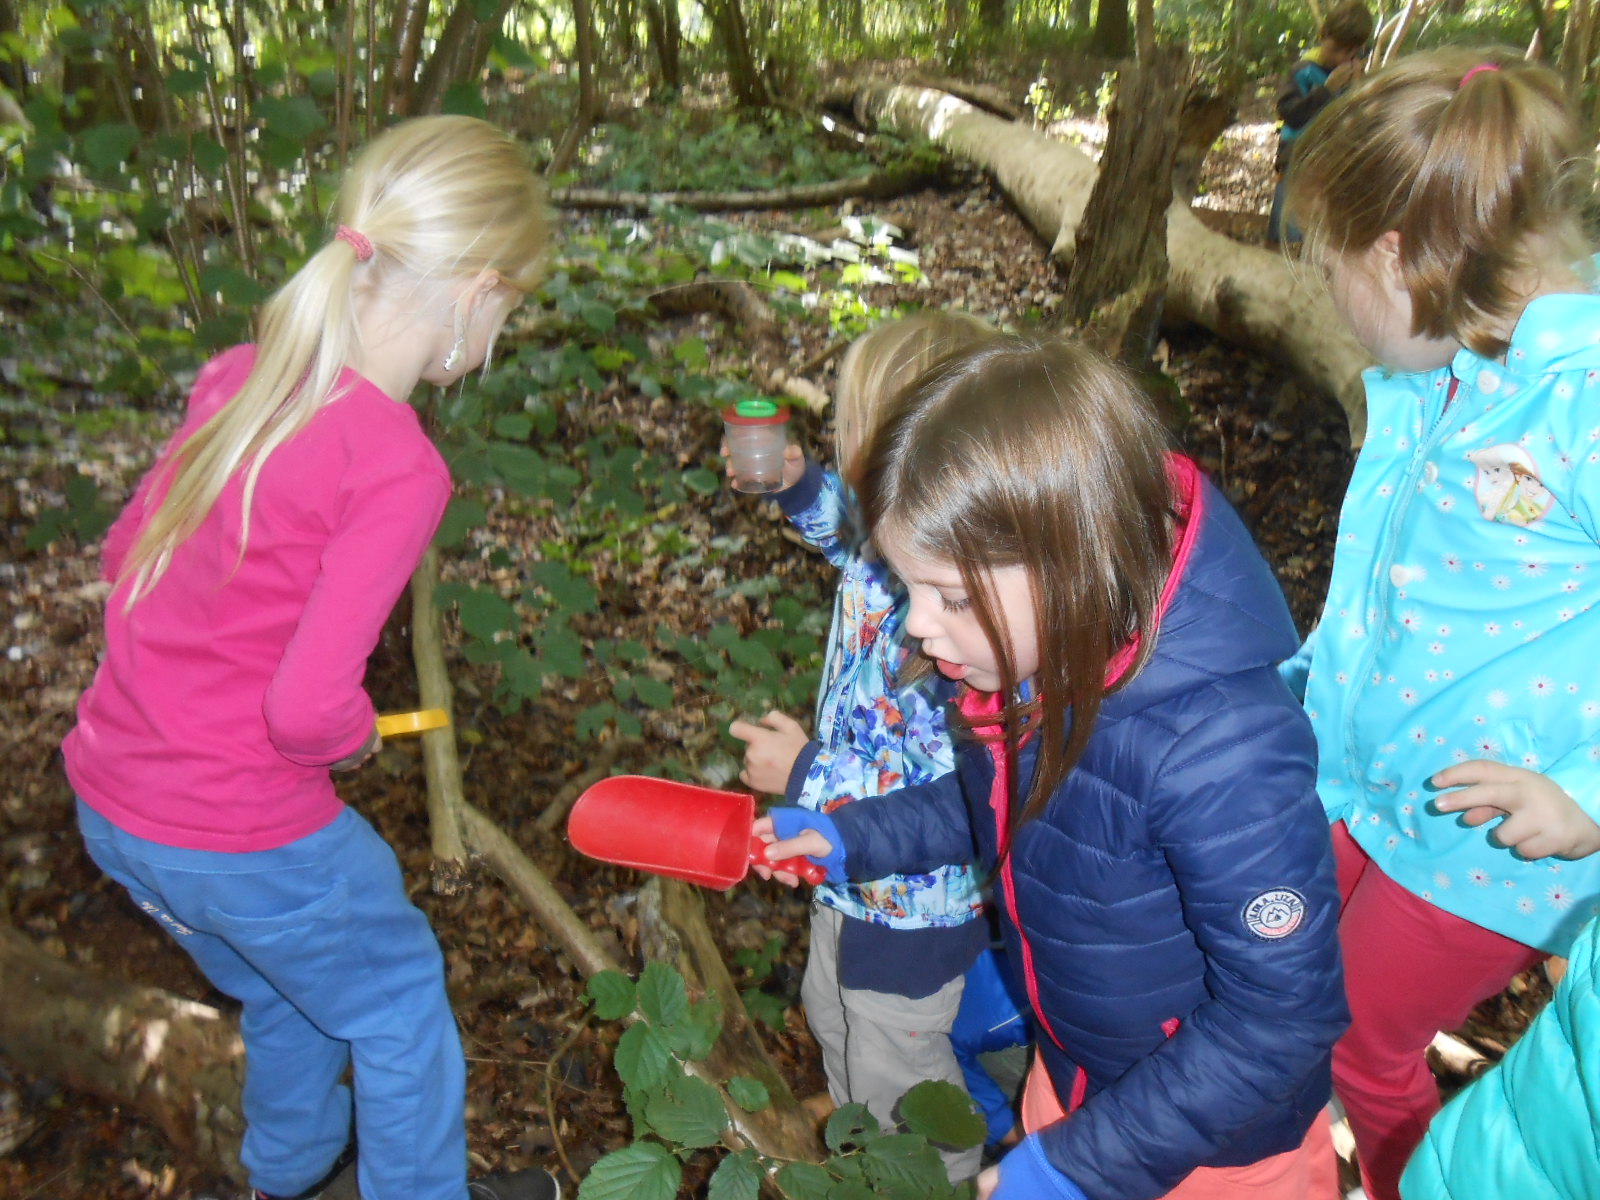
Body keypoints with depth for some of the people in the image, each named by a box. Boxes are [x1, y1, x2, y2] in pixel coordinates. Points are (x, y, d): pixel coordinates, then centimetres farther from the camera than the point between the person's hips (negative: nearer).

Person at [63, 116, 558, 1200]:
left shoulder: (242, 376, -3)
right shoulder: (397, 468, -26)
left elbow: (130, 551, 8)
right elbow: (308, 708, -28)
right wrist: (356, 734, -7)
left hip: (109, 793, 8)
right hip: (242, 836, -8)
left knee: (293, 991, 33)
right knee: (397, 1001, 20)